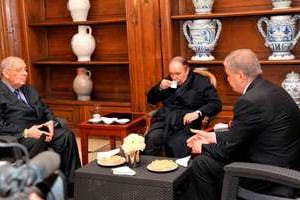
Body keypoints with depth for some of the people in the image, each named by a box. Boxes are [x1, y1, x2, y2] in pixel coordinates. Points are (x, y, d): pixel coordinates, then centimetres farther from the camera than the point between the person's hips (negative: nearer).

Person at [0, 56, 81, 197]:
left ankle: (71, 185, -16)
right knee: (36, 143, -38)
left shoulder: (29, 90, 21)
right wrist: (26, 132, -22)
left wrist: (51, 122, -3)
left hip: (39, 128, 6)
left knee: (67, 135, -20)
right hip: (17, 135, -6)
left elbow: (45, 110, 20)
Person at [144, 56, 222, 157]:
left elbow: (216, 103, -1)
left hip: (186, 120, -3)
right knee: (151, 139, -28)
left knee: (177, 144, -33)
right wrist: (160, 88, 4)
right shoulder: (168, 81, 20)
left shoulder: (201, 82, 7)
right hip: (166, 117, 4)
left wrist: (198, 113, -17)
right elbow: (151, 100, 24)